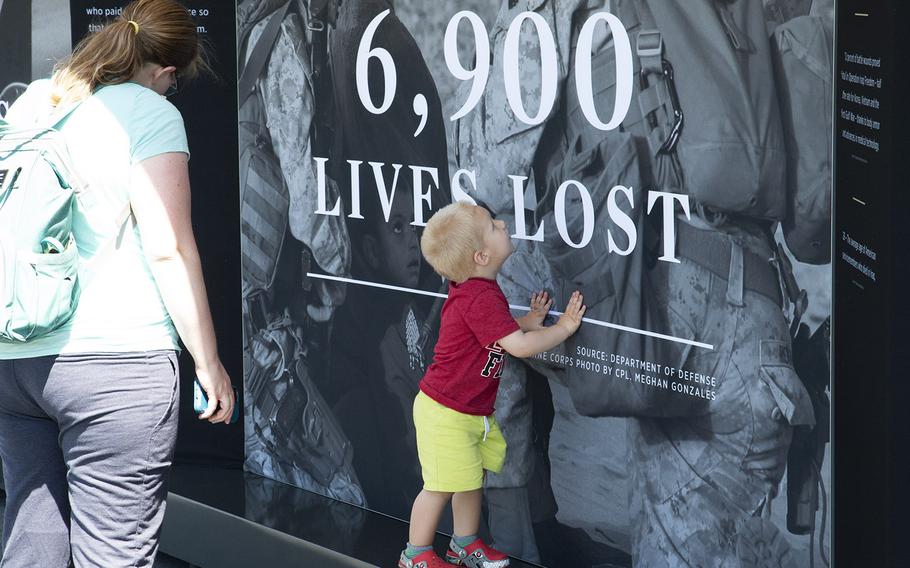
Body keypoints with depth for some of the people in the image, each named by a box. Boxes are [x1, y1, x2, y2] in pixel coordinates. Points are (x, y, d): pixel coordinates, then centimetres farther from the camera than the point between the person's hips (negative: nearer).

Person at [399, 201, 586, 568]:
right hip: (444, 414, -10)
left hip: (474, 412, 10)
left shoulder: (473, 288, 2)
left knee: (472, 479, 18)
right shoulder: (481, 298, -29)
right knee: (443, 485, 0)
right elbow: (519, 346, -28)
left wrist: (530, 321, 1)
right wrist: (564, 327, -16)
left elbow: (504, 335, 15)